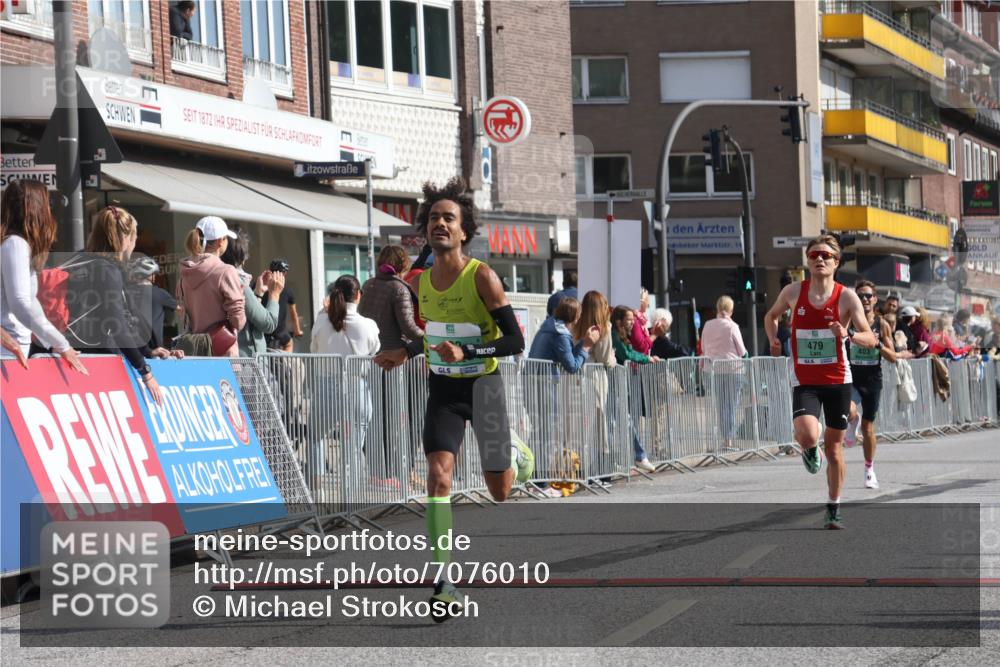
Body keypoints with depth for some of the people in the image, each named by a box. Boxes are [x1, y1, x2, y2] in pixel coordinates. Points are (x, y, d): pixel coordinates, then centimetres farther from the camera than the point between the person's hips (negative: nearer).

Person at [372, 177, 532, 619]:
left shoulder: (482, 277, -16)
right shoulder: (422, 282, 1)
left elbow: (514, 341, -18)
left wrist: (466, 353, -29)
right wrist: (406, 354, 5)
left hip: (483, 383, -3)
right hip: (442, 385, 3)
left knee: (499, 491, 4)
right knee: (438, 473, -18)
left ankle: (515, 455, 44)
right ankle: (444, 581, -19)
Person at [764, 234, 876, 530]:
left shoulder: (846, 297, -6)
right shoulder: (793, 292, 0)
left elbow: (870, 339, -11)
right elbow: (771, 315, 20)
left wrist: (848, 335, -29)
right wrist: (773, 340, 4)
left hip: (838, 380, 0)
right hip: (804, 381, 0)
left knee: (834, 448, 7)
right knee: (807, 435, -25)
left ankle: (834, 509, 22)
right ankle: (810, 451, 13)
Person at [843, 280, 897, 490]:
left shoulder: (882, 325, 0)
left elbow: (892, 358, -1)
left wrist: (878, 344, -17)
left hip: (873, 380, 2)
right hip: (852, 378, -1)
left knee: (868, 427, 9)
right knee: (848, 411, -30)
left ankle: (869, 469, 26)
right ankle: (853, 423, 8)